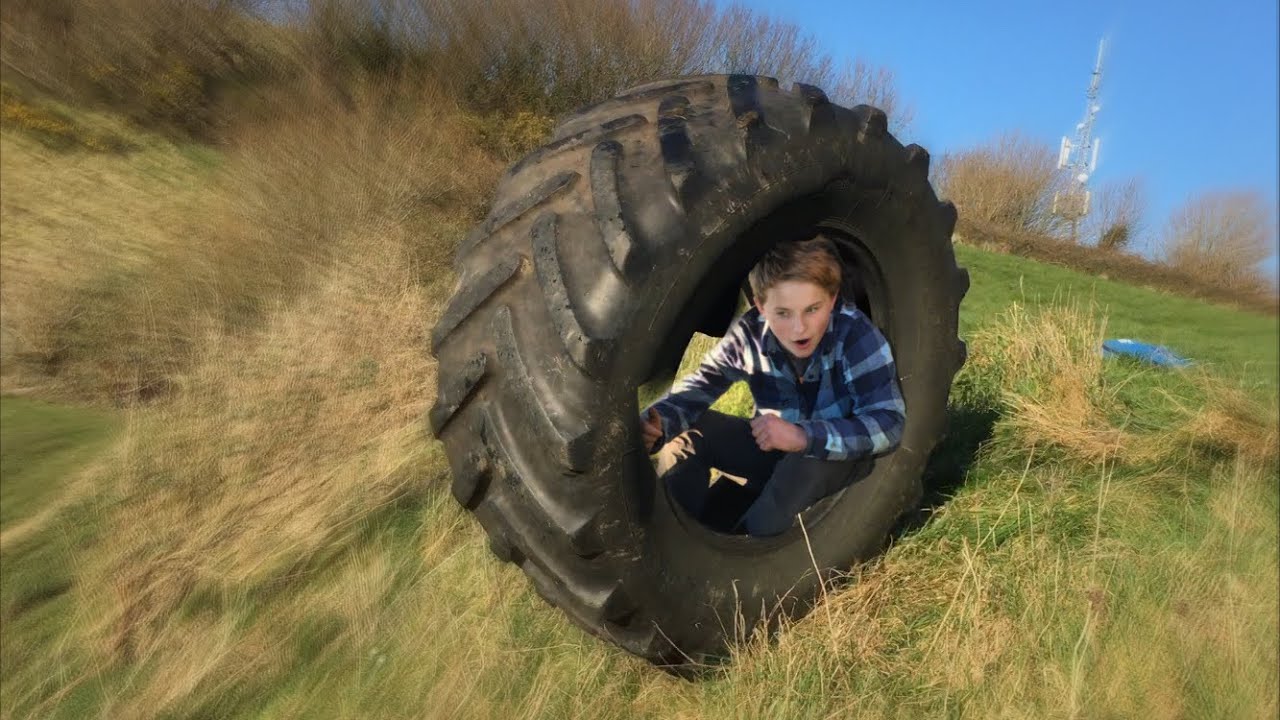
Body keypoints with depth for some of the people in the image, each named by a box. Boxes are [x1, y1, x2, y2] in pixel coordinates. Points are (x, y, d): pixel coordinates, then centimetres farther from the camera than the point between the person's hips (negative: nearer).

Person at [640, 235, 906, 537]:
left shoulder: (854, 333, -27)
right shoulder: (750, 333, -16)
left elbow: (890, 422, -32)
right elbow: (699, 385, -10)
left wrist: (803, 436, -45)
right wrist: (653, 423, -32)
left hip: (841, 457, -3)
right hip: (777, 450, 4)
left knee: (812, 458, -38)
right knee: (686, 432, -14)